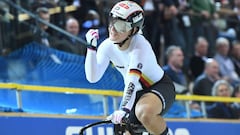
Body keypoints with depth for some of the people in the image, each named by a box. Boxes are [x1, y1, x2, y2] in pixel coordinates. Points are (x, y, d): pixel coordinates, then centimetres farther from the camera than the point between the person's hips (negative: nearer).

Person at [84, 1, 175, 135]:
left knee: (144, 112, -38)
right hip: (136, 92, 7)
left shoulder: (140, 45, -27)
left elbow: (132, 80, -40)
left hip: (160, 88, -6)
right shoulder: (107, 46, -12)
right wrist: (91, 46, -28)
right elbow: (93, 77, -21)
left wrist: (124, 109, -51)